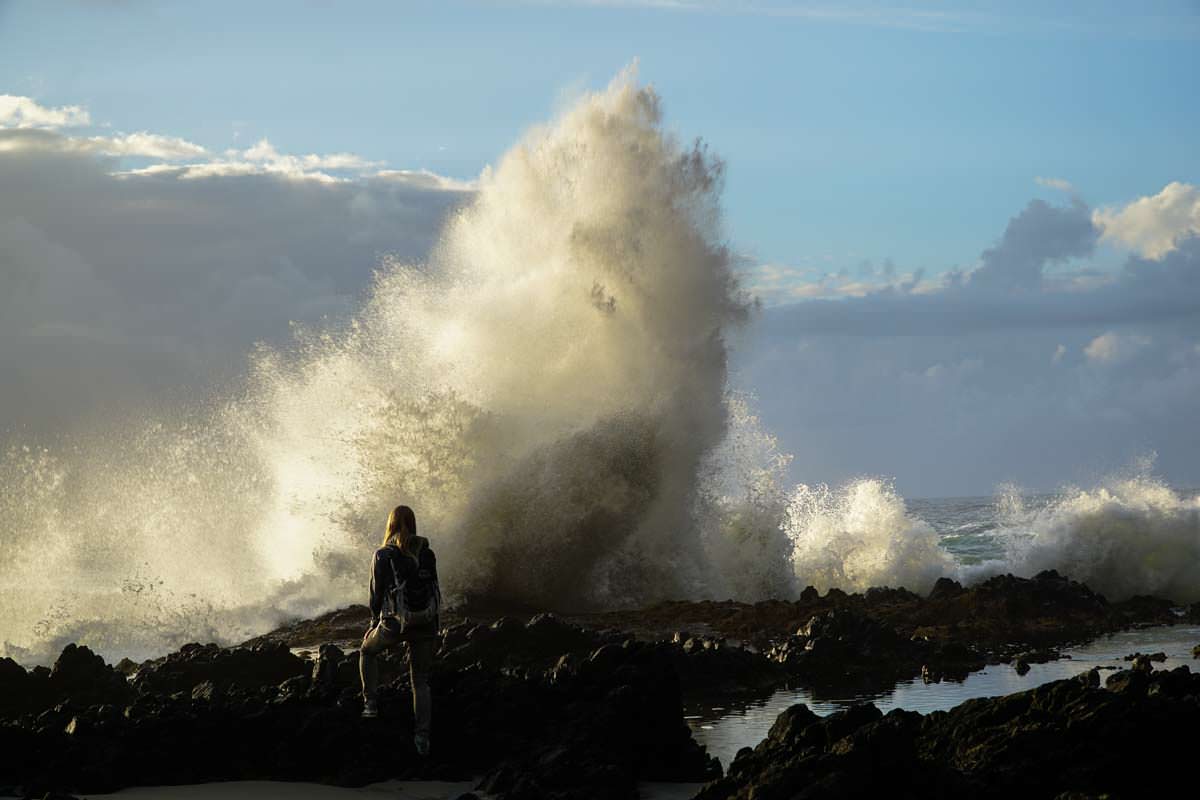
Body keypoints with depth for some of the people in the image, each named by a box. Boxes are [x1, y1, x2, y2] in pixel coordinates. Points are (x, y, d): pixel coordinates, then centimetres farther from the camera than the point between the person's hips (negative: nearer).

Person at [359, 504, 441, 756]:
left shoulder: (383, 556, -7)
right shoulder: (427, 554, 3)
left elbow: (377, 593, -3)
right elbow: (434, 590, 6)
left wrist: (375, 621, 14)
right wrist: (434, 631, 13)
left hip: (395, 623, -2)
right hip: (424, 622, 2)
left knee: (368, 651, 30)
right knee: (421, 682, 11)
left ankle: (370, 702, 20)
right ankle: (422, 736, 2)